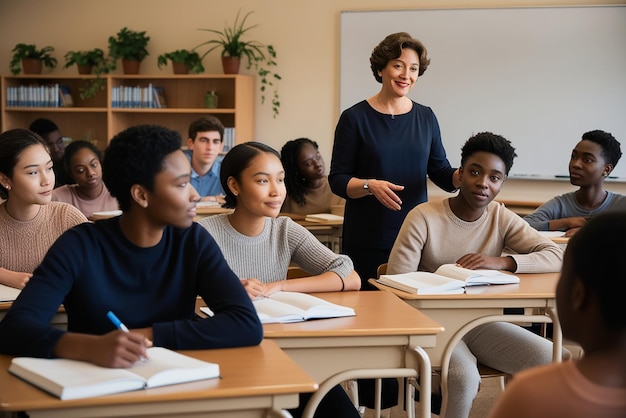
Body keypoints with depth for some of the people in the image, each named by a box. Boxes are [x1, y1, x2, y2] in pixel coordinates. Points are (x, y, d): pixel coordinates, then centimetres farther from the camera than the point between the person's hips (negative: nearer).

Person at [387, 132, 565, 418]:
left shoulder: (502, 219, -1)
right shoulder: (423, 217, -13)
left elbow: (556, 256, -12)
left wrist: (501, 262, -27)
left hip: (480, 322, 4)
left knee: (550, 360, -15)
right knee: (464, 378, -32)